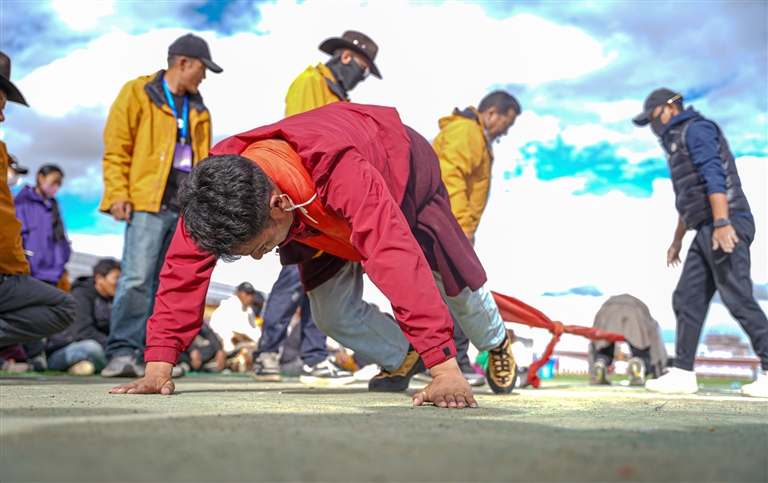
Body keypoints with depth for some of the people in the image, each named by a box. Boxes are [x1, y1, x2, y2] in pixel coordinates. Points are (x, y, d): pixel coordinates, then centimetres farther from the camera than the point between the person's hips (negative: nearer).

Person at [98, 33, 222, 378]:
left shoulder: (198, 110, 21)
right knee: (137, 278, -14)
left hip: (185, 209, 6)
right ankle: (122, 352, -10)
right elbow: (115, 149, -1)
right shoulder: (137, 94, 3)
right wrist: (118, 195, -9)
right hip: (148, 204, -5)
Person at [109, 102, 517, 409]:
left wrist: (446, 370, -61)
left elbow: (398, 261, -58)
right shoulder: (217, 186, -35)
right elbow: (184, 268, -31)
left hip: (403, 170, -4)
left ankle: (496, 342, 41)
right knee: (332, 314, -7)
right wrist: (158, 368, -37)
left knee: (458, 287, 6)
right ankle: (401, 359, 23)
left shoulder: (342, 172, -52)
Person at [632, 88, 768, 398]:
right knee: (687, 299, 4)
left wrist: (722, 222, -26)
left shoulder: (695, 128, -2)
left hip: (727, 226, -10)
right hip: (706, 233, 10)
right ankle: (682, 374, 4)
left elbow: (714, 175, -16)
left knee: (737, 298, -12)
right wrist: (677, 240, 33)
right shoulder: (678, 142, 28)